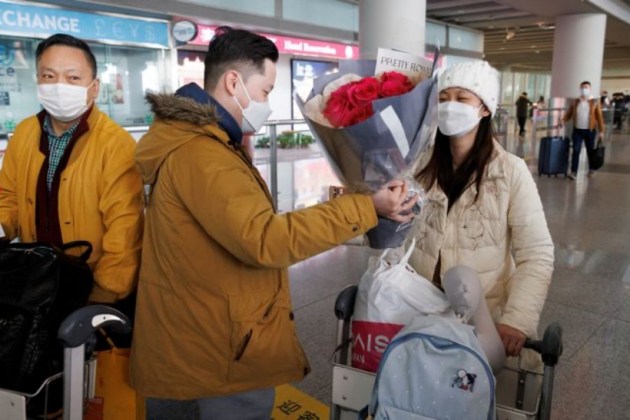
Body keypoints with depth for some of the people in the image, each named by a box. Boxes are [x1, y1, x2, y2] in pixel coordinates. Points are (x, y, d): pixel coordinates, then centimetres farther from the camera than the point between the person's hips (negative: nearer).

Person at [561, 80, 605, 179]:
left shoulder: (595, 102, 1)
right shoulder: (574, 102, 7)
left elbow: (599, 117, 0)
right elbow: (569, 114, 8)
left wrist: (601, 131, -5)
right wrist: (563, 121, -13)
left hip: (589, 131, -1)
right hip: (577, 130, 1)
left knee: (590, 151, 11)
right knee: (576, 151, -7)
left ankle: (591, 169, 28)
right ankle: (573, 172, -9)